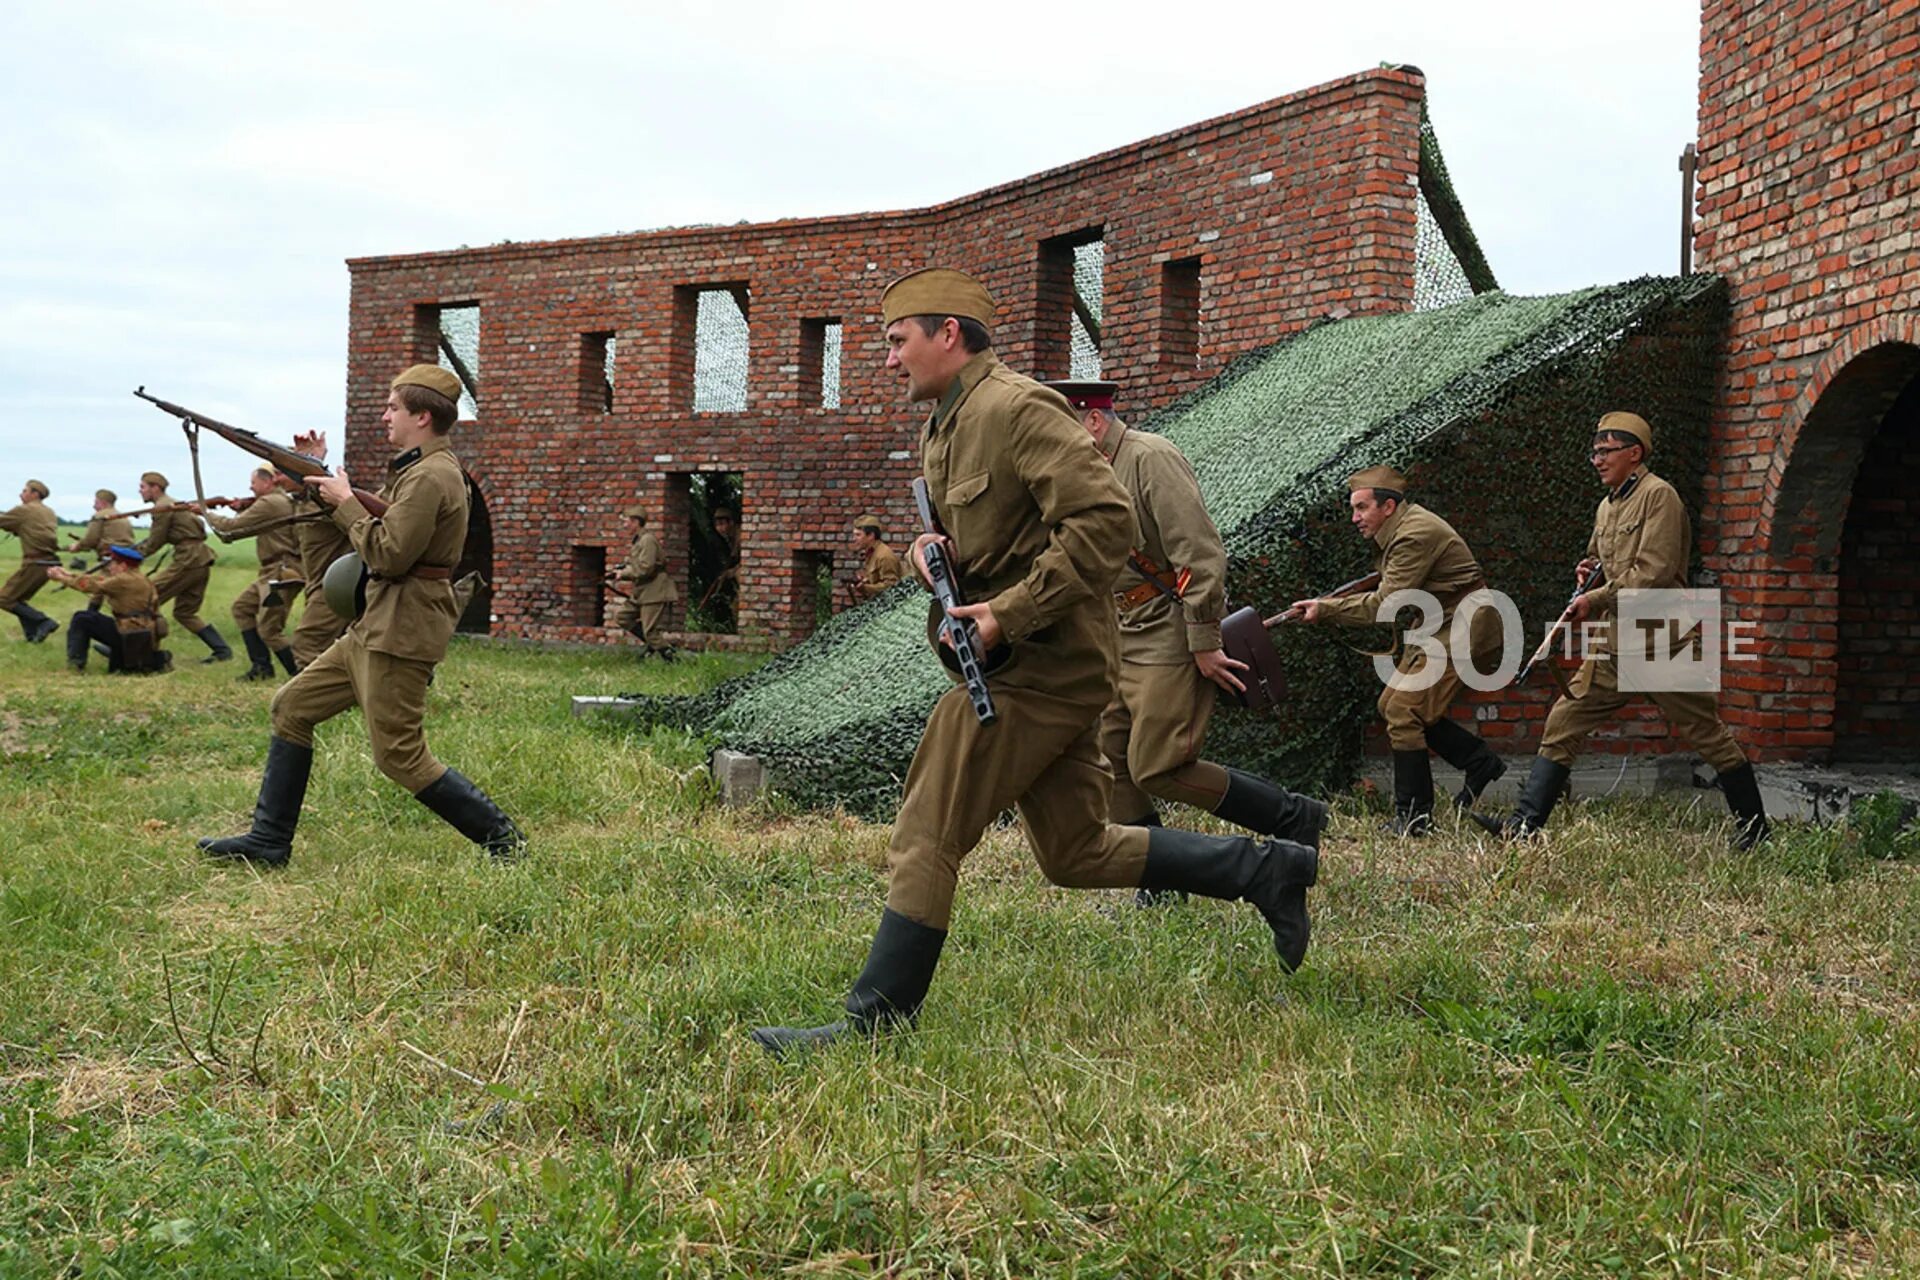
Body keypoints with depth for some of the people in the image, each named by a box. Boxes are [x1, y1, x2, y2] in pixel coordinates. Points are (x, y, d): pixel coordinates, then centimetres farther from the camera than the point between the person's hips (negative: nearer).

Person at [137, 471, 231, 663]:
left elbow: (154, 544, -8)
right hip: (202, 561, 10)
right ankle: (221, 650, 10)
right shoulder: (173, 504, 21)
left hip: (188, 560, -10)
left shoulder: (162, 507, -8)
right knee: (184, 612, 14)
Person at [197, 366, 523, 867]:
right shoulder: (422, 470, 16)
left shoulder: (431, 477, -17)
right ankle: (268, 841, 17)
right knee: (292, 706, 12)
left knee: (400, 756, -7)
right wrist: (330, 485, 14)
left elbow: (389, 554, -22)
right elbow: (392, 526, 17)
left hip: (401, 633, -11)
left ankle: (502, 838, 2)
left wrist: (345, 502, -10)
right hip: (374, 627, 11)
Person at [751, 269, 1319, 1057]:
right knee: (1077, 854, 16)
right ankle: (1267, 869, 22)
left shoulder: (1016, 409, -14)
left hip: (1039, 666, -10)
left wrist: (1008, 613, -24)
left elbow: (1105, 521, -23)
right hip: (1036, 665, 10)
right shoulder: (943, 426, 17)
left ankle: (876, 1021, 2)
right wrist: (930, 551, 1)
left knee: (925, 840, -7)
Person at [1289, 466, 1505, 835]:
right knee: (1391, 705, 9)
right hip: (1442, 625, 11)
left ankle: (1414, 818, -8)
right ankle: (1479, 761, 16)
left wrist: (1325, 609, -18)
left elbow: (1383, 606, -24)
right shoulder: (1395, 531, 10)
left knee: (1404, 711, -13)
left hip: (1467, 625, -11)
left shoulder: (1414, 536, -21)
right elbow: (1390, 592, 16)